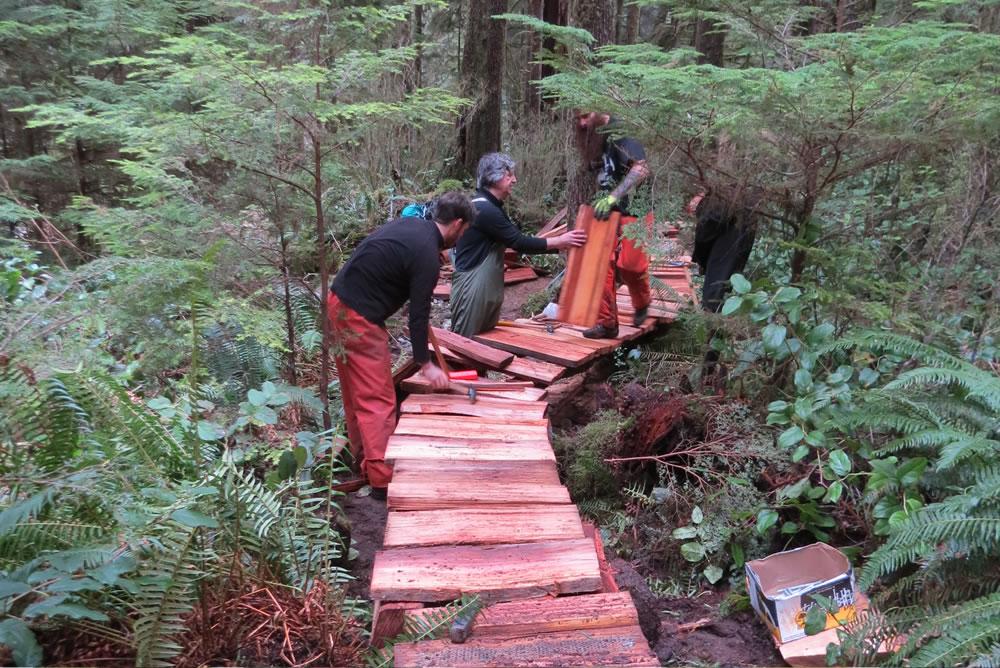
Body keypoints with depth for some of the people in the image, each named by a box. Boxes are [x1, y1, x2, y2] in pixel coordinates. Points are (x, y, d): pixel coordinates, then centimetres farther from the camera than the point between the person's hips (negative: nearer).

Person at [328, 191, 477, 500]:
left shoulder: (408, 223, 10)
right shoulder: (427, 257, -16)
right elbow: (418, 315, -14)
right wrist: (425, 364, -5)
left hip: (338, 301, 10)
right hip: (360, 319, -10)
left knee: (356, 390, 18)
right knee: (378, 400, -5)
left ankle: (362, 456, 31)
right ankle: (383, 479, -2)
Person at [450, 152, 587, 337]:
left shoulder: (492, 207, 15)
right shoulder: (484, 210, -18)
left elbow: (518, 242, 14)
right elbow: (519, 242, -17)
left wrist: (559, 245, 8)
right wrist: (559, 241, -10)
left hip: (488, 288, 10)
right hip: (472, 288, -10)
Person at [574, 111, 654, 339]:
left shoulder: (621, 133, -15)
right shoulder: (594, 141, 10)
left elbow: (641, 169, -27)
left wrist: (612, 197, -31)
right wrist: (601, 201, 6)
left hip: (634, 211, -7)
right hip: (608, 213, 7)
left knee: (629, 264, -9)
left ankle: (642, 304, 23)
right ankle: (607, 322, 6)